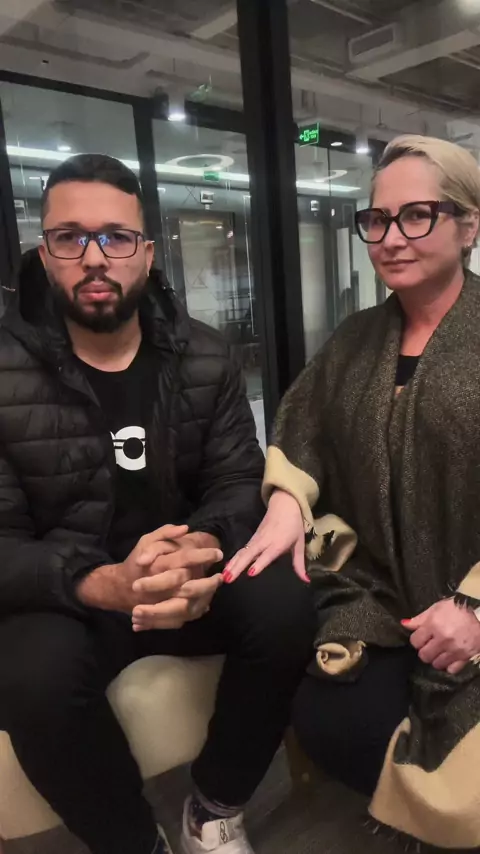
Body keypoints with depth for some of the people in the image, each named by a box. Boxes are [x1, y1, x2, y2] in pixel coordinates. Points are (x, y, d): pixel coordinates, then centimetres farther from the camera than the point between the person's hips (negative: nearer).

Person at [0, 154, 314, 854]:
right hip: (61, 602, -2)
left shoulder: (205, 358, -1)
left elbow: (240, 483, -3)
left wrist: (206, 548, -27)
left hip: (186, 583, 3)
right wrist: (102, 583, -32)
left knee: (284, 608, -23)